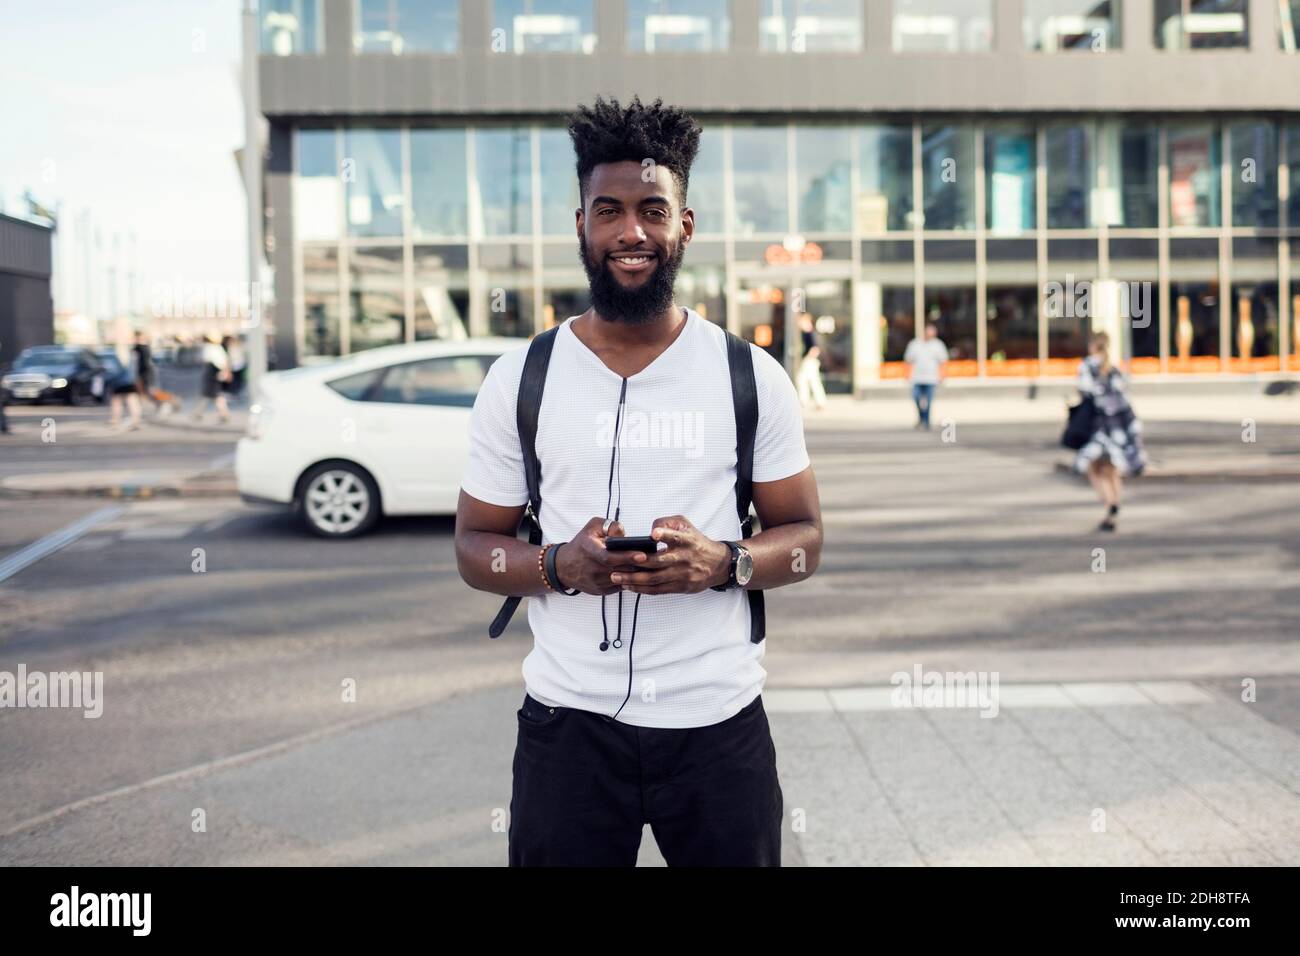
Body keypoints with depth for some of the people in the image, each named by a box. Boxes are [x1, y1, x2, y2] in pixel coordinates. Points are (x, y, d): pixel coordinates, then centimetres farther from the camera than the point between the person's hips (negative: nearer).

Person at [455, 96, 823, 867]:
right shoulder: (520, 379, 0)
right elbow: (475, 545, 5)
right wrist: (560, 565, -16)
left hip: (719, 721, 0)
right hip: (568, 722, 0)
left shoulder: (752, 376, 0)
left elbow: (805, 536, 4)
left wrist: (722, 563, -17)